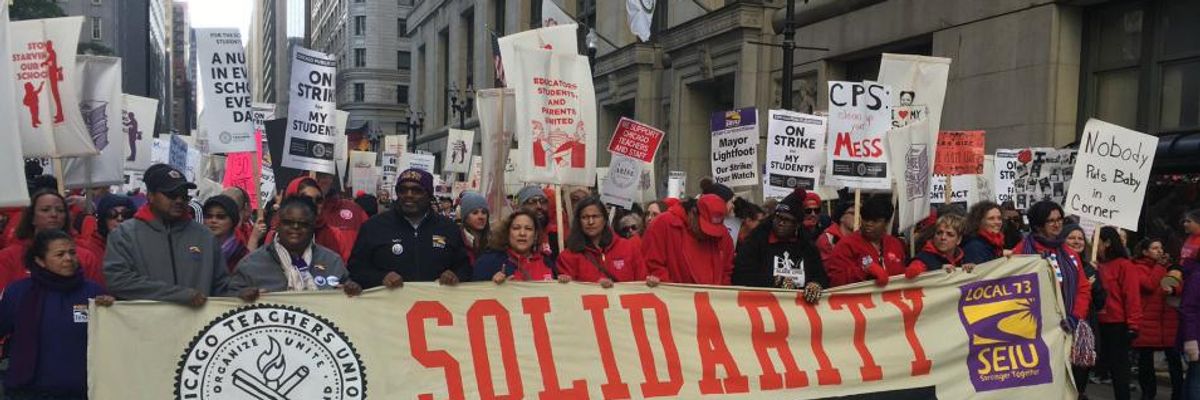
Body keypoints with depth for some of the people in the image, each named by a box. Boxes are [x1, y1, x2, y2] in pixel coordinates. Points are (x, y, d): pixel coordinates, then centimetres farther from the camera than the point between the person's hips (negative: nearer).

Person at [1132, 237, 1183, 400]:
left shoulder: (1168, 266, 17)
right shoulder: (1139, 267, 0)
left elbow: (1180, 288, 10)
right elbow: (1150, 285, -17)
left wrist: (1172, 289, -12)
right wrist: (1159, 266, -8)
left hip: (1169, 319, 4)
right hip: (1148, 319, -4)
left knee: (1174, 357, -1)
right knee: (1145, 357, 3)